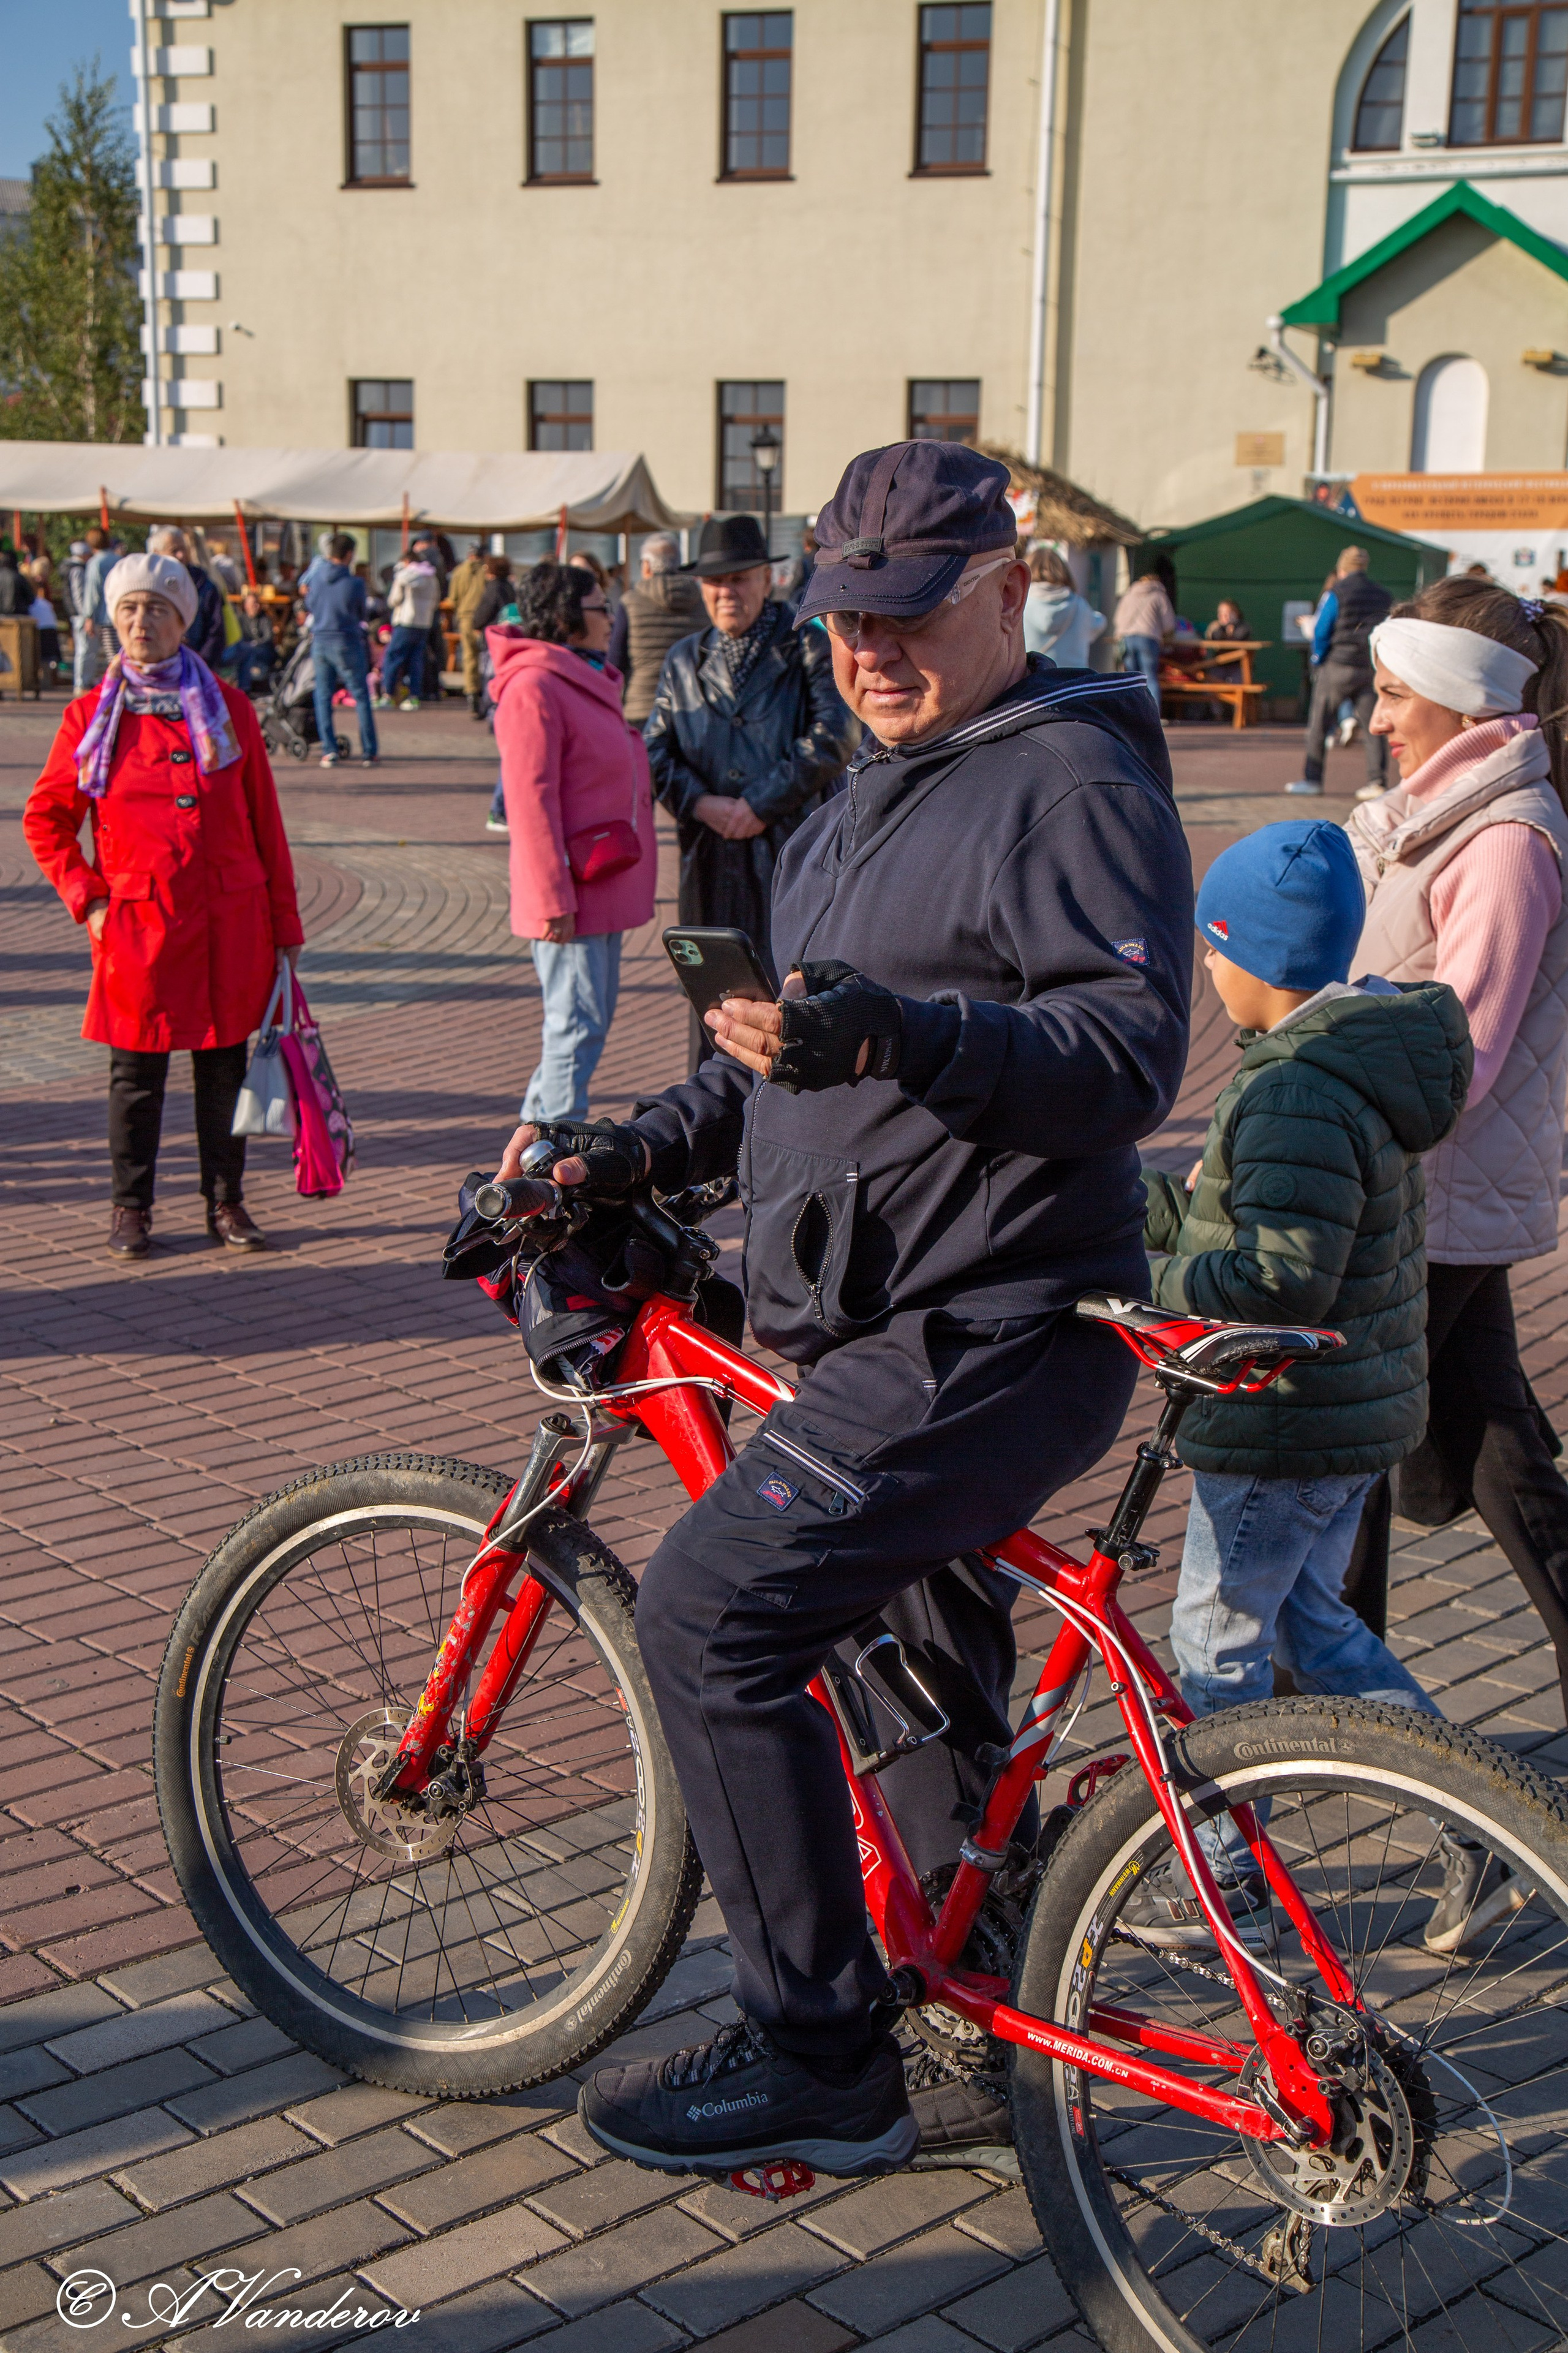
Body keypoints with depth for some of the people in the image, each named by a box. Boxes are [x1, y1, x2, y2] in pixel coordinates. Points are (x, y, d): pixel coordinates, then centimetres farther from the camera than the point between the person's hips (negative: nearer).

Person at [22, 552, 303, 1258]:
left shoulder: (228, 707, 5)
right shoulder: (92, 716, 2)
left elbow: (266, 823, 7)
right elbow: (45, 820, 9)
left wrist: (284, 926, 5)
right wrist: (87, 900, -2)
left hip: (230, 921, 1)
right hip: (139, 926, -1)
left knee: (225, 1065, 7)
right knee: (137, 1072, 5)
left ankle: (225, 1201, 19)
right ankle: (131, 1207, 18)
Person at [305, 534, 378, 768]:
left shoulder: (317, 580, 0)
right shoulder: (355, 583, -11)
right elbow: (362, 614, 2)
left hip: (320, 641, 4)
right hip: (347, 643, -4)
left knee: (323, 697, 9)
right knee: (361, 697, 5)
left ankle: (329, 751, 2)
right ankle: (369, 752, 5)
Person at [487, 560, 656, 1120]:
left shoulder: (587, 682, 18)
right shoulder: (534, 688, -15)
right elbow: (531, 800, -20)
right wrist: (554, 897, -21)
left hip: (605, 884, 10)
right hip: (573, 891, -10)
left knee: (592, 1016, 16)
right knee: (579, 1021, -6)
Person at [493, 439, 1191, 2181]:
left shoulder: (1075, 779, -13)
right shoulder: (880, 788, 17)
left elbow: (1131, 1055, -24)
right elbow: (811, 1055, 22)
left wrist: (899, 1032, -38)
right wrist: (640, 1148, 8)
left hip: (988, 1345, -10)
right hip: (884, 1334, 10)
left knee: (710, 1615, -16)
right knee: (930, 1691, 20)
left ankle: (815, 2062, -3)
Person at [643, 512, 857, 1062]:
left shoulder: (808, 649, 2)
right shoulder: (684, 661, 15)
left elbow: (832, 739, -10)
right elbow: (655, 753, 10)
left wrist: (761, 804, -13)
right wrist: (702, 804, -8)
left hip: (795, 851, -4)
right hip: (711, 854, 4)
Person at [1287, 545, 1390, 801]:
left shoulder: (1336, 595, -6)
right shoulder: (1383, 596, 8)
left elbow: (1320, 633, -7)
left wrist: (1318, 663, 5)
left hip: (1338, 667, -4)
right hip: (1372, 669, 4)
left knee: (1319, 724, 6)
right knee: (1372, 727, 4)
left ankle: (1312, 778, 9)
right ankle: (1376, 781, -3)